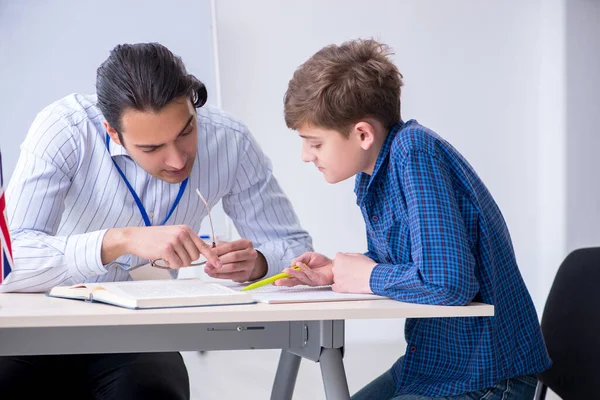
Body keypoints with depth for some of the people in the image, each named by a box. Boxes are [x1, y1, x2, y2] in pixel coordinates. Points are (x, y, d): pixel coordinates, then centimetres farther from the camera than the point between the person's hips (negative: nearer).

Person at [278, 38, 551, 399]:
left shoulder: (415, 152, -24)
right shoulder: (371, 172, 3)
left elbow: (447, 282, -33)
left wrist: (368, 277, -16)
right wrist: (337, 272, 0)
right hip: (428, 365, 9)